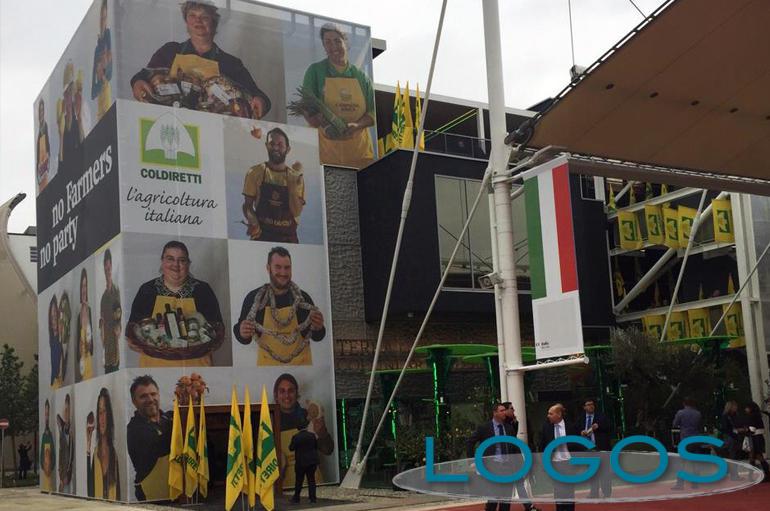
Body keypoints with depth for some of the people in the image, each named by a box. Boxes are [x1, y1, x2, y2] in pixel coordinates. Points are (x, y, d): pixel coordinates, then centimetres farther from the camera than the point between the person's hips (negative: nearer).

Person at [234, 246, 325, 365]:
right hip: (268, 363, 0)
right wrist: (242, 333, -23)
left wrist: (318, 328, -22)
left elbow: (316, 336, 0)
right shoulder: (253, 298, -9)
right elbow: (244, 338, -1)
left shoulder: (303, 297, -8)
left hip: (301, 363, 0)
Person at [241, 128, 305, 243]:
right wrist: (253, 223, -16)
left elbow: (296, 212, -4)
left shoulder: (295, 177, 5)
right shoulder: (256, 172, 3)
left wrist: (294, 184, -13)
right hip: (262, 234, -1)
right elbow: (247, 205, 3)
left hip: (288, 236, 1)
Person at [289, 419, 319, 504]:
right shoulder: (312, 435, -1)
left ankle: (296, 498, 14)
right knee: (311, 479, 7)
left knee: (299, 480, 8)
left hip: (301, 462, -2)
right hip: (312, 461, 2)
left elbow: (291, 448, -6)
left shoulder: (296, 437, -10)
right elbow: (316, 446, 7)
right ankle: (312, 498, 5)